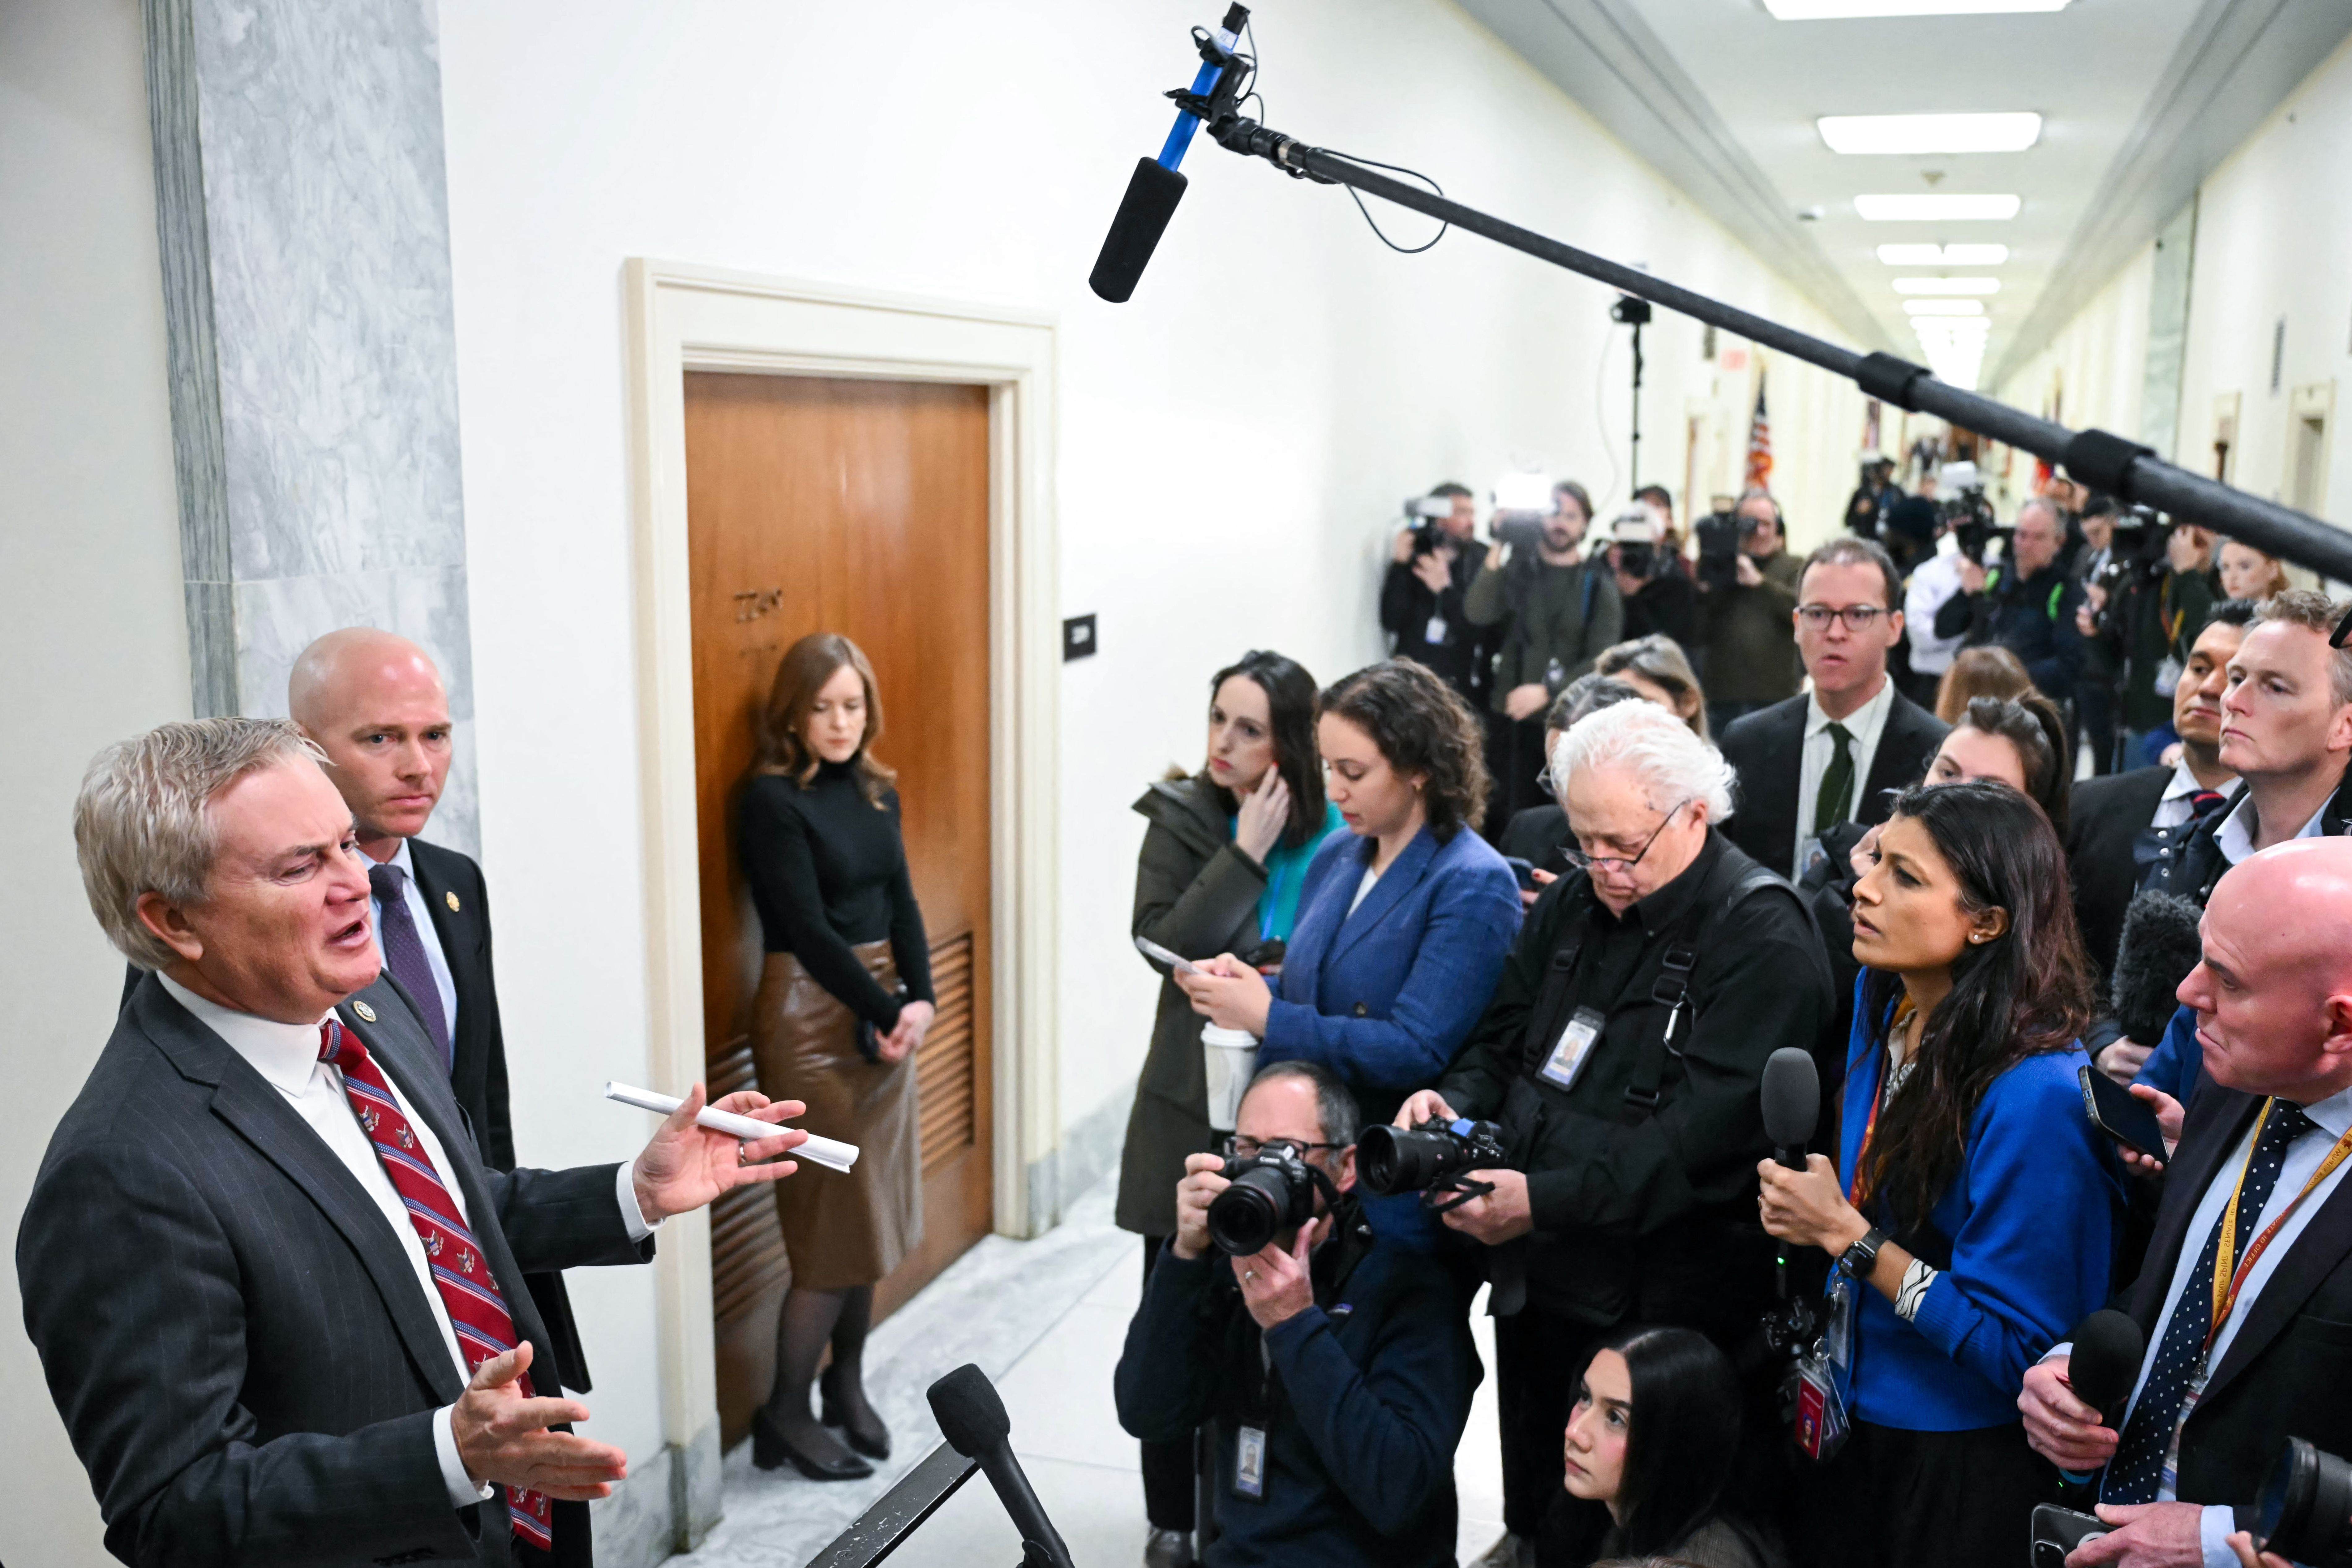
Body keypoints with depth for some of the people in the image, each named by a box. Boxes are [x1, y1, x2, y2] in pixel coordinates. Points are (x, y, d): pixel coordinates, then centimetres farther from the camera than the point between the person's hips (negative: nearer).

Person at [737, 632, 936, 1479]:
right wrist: (885, 1011, -14)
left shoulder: (874, 790, 9)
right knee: (833, 1219, -2)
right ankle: (784, 1415, 14)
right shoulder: (771, 800, -12)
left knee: (872, 1210, 13)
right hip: (810, 1013, -7)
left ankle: (847, 1380, 30)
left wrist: (919, 999, -10)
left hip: (884, 1008, 7)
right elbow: (809, 930, -16)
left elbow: (901, 902, 5)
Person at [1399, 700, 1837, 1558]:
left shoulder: (1764, 938, -16)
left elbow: (1701, 1138, -24)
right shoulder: (1572, 903, 8)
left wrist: (1544, 1199, -31)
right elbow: (1503, 1043, 16)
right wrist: (1454, 1099, -7)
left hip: (1662, 1314, -7)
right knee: (1533, 1518, 20)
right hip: (1536, 1286, 7)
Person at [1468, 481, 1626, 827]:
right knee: (1510, 816, 0)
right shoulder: (1517, 569, 8)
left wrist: (1547, 691, -15)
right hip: (1513, 716, 1)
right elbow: (1478, 613, -10)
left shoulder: (1598, 584, 5)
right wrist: (1497, 553, -19)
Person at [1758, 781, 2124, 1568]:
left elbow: (2022, 1349, -24)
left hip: (1967, 1467, -7)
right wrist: (1804, 1213, -2)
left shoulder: (2040, 1095, -28)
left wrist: (1848, 1236, -23)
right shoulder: (1883, 1004, -3)